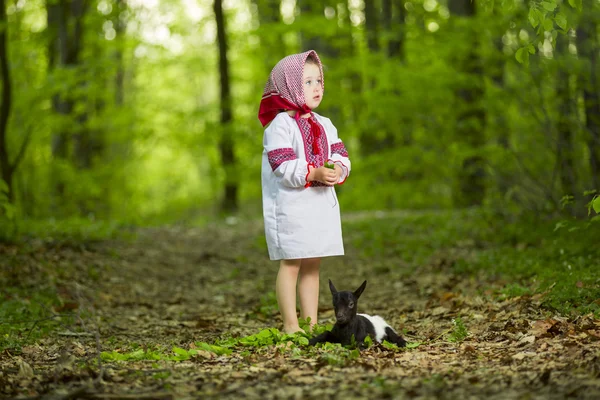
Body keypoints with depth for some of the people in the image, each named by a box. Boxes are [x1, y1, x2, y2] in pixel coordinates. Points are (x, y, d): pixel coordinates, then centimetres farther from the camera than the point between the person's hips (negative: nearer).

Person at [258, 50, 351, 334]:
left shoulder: (324, 125, 13)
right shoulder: (280, 125, -10)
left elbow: (340, 155, 11)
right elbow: (282, 166, -18)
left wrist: (338, 169, -11)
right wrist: (314, 174, -26)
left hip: (322, 204, 7)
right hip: (290, 206, -7)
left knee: (312, 266, 11)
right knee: (291, 265, -3)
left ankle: (311, 322, 18)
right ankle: (290, 326, 2)